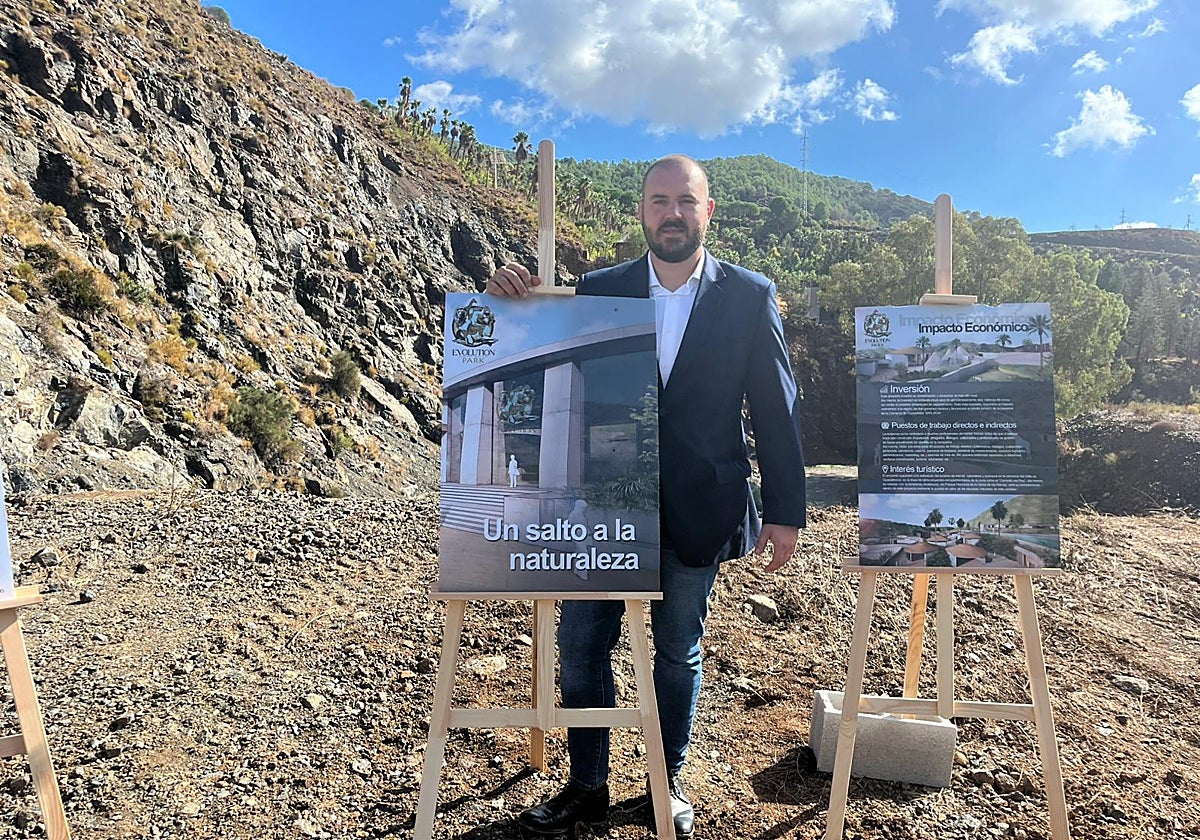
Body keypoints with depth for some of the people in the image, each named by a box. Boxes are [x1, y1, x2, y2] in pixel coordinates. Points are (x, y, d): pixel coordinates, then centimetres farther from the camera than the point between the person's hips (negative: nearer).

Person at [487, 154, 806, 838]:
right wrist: (514, 301, -13)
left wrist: (785, 512, -3)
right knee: (581, 647, 7)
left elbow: (778, 409, -2)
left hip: (697, 511, -1)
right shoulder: (599, 290, 1)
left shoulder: (750, 296, -3)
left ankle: (670, 781, 36)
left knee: (678, 652, 14)